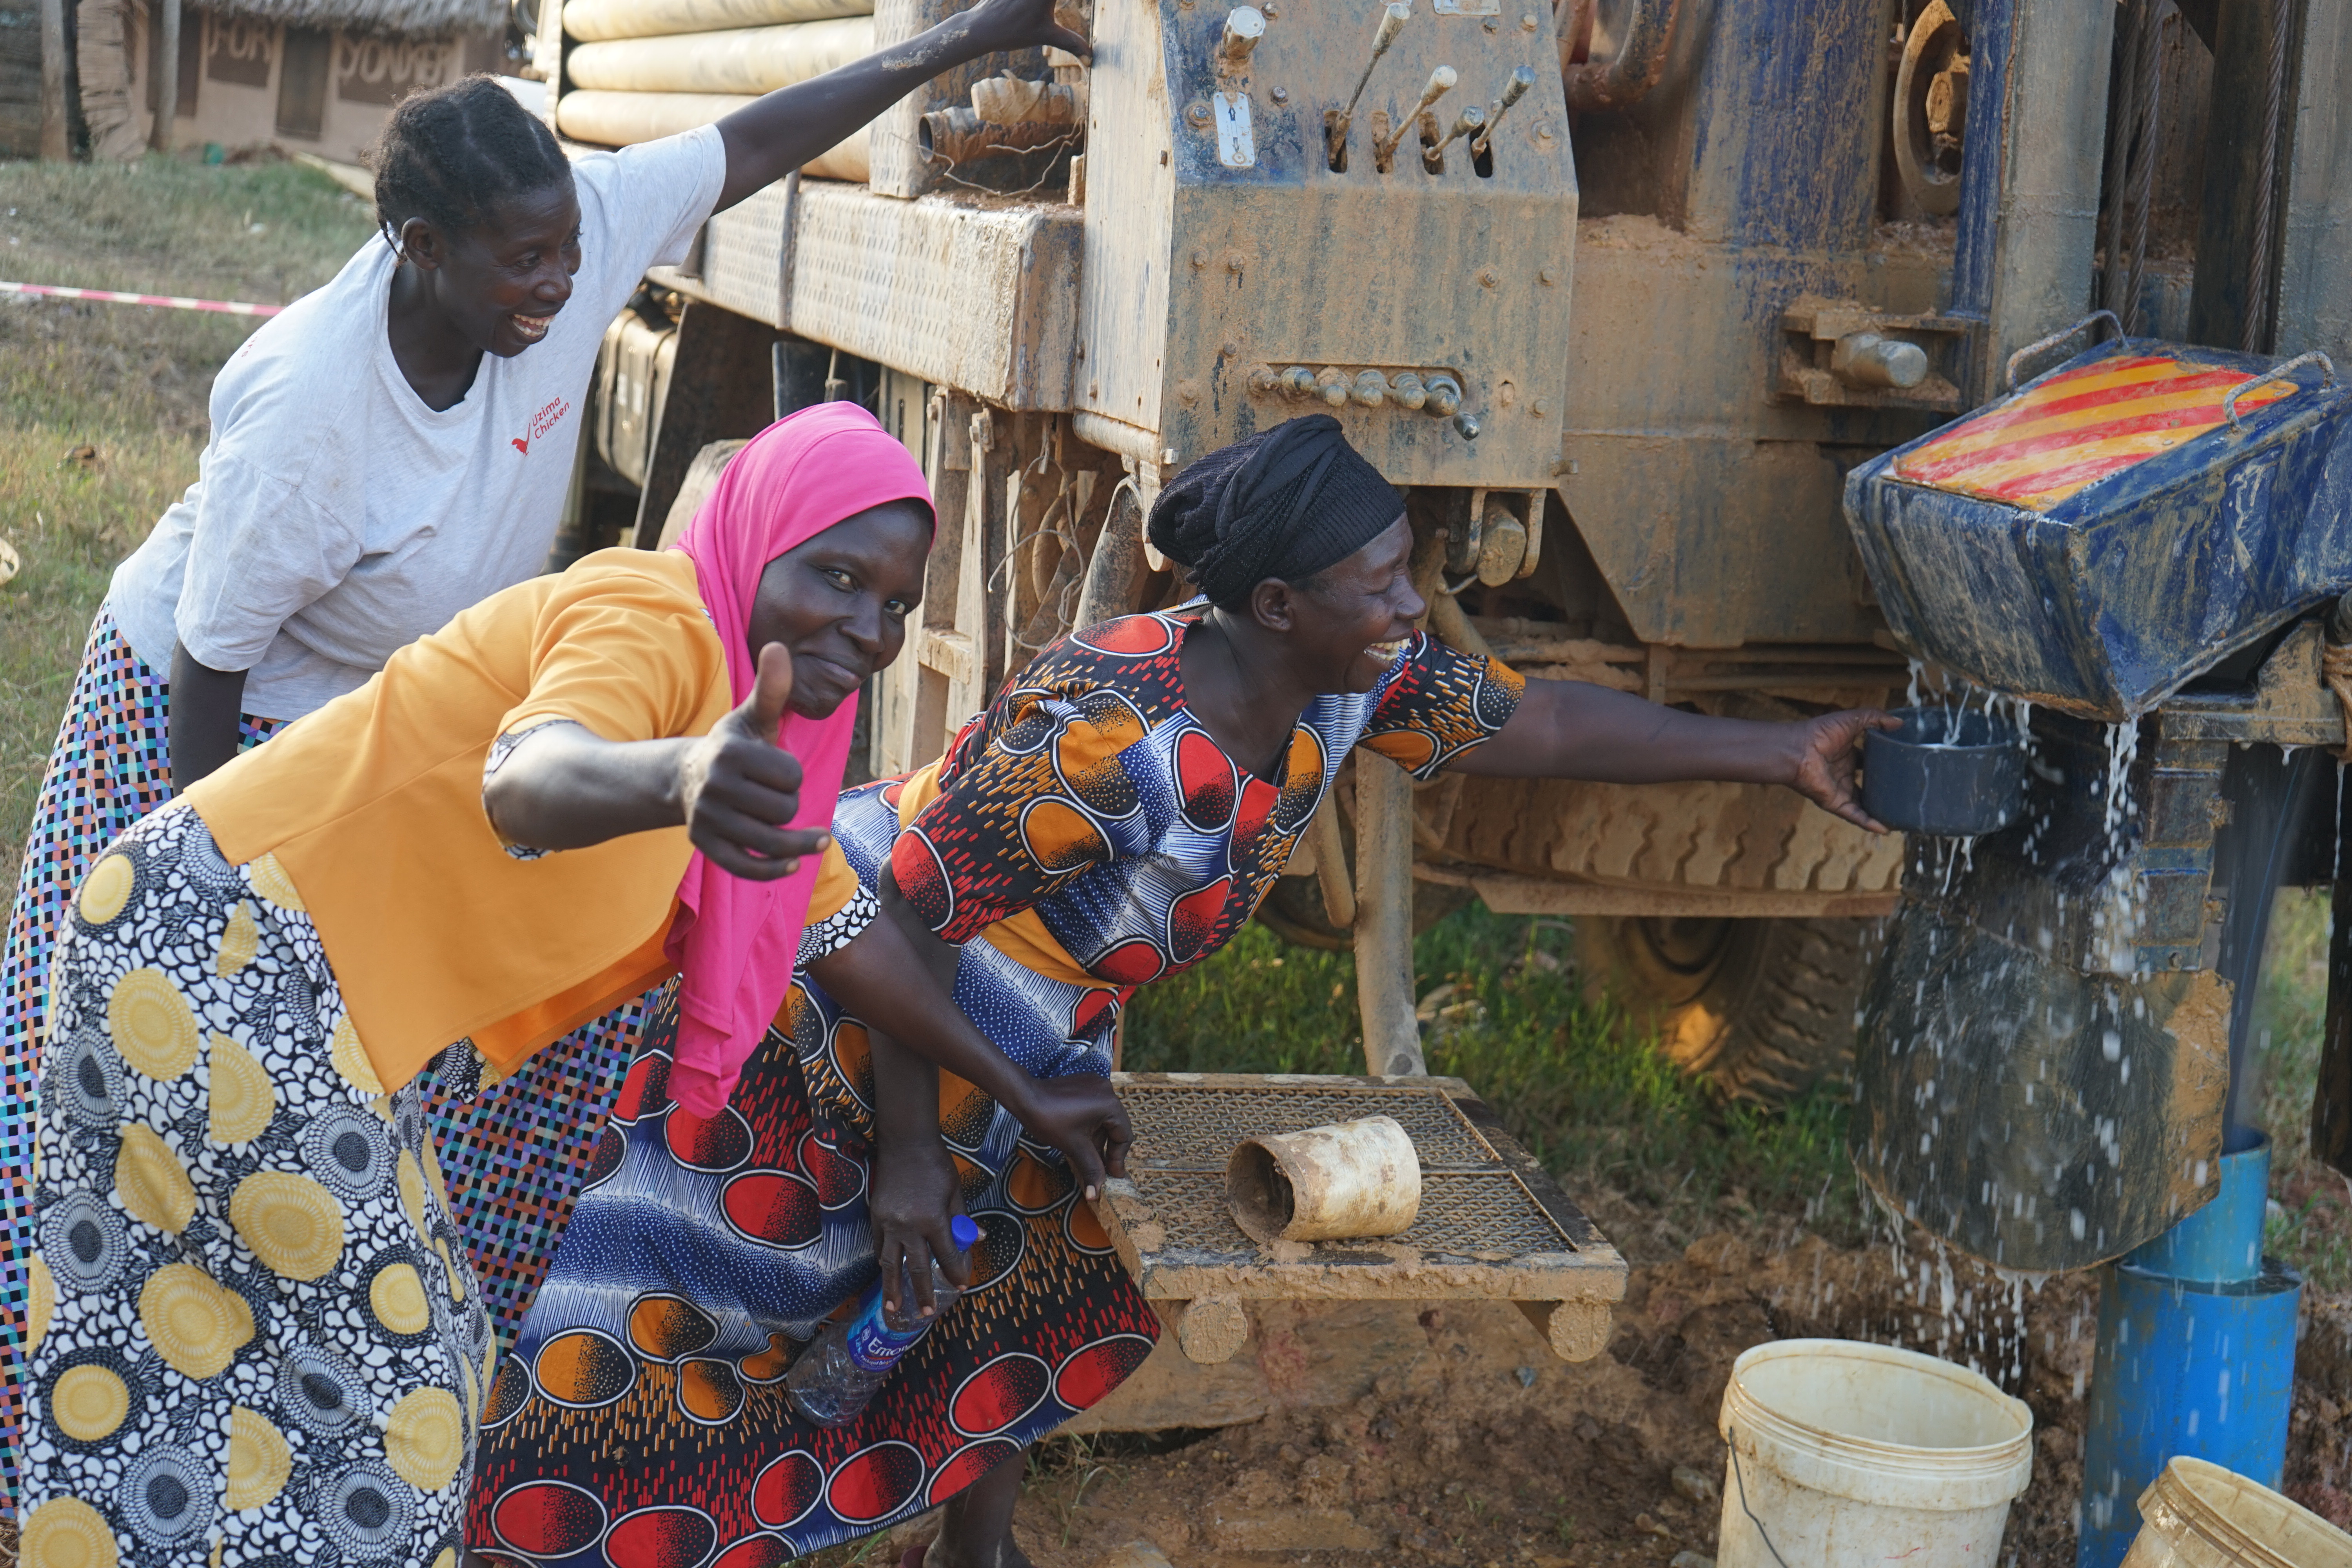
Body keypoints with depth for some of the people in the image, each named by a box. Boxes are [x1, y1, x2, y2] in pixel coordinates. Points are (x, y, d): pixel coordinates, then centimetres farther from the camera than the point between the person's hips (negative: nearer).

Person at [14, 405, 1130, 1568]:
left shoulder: (751, 724, 12)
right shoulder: (654, 615, -18)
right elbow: (527, 778, -40)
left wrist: (1017, 1095, 22)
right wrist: (673, 776, -62)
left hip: (307, 991, 9)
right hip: (208, 945, -9)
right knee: (383, 1372, -2)